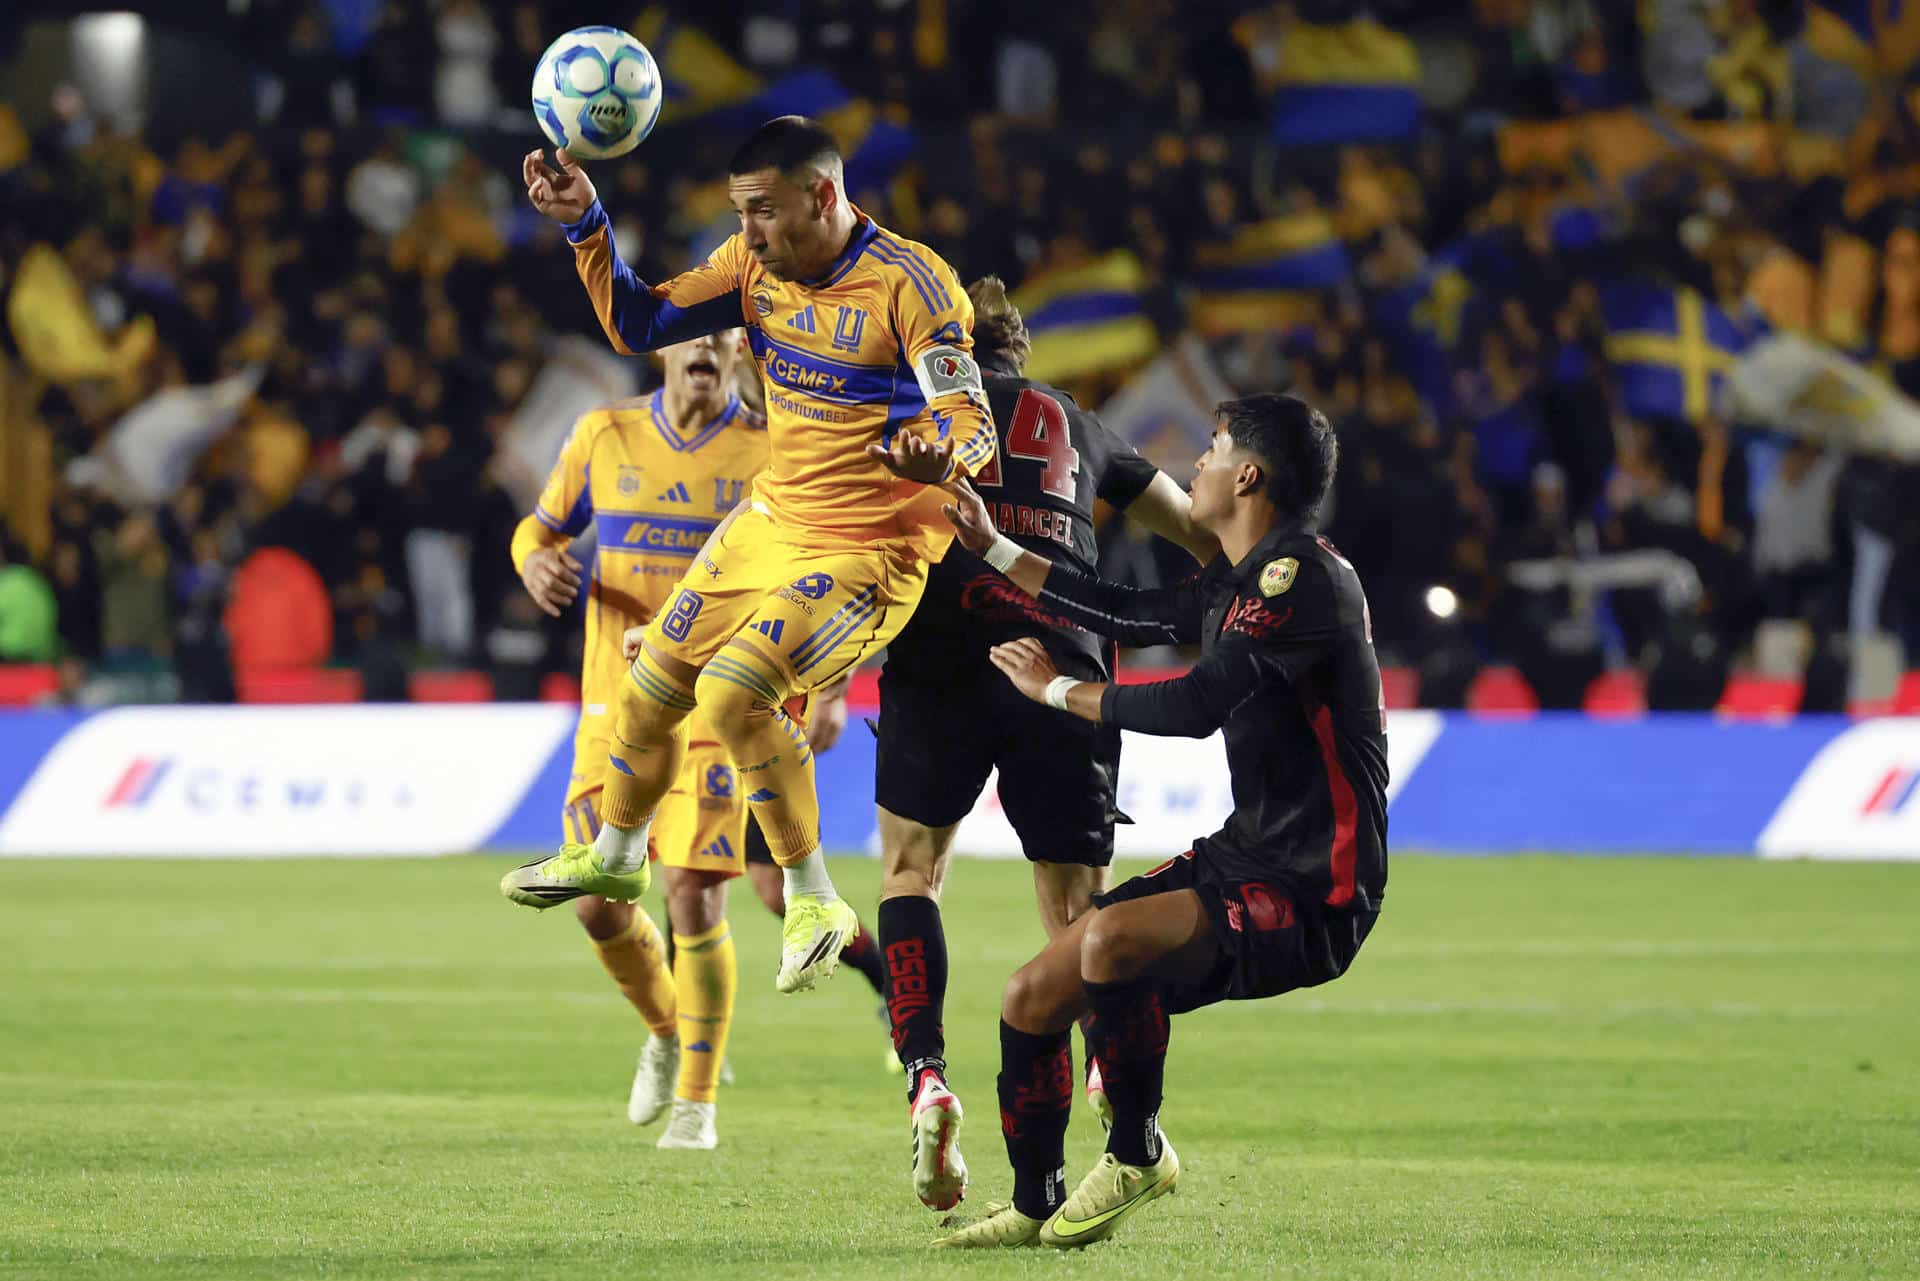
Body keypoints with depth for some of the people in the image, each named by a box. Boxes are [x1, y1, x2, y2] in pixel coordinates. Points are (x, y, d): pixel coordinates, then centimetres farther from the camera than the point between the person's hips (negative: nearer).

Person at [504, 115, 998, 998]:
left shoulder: (908, 284, -22)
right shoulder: (755, 264, 0)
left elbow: (973, 423, -27)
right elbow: (636, 326, 6)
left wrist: (940, 455, -51)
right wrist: (586, 227, -8)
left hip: (869, 553, -8)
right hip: (771, 521, 8)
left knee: (731, 693, -25)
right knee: (650, 689, 15)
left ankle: (814, 905, -10)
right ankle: (614, 857, 44)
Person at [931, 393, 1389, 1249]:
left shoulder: (1303, 575, -17)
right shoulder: (1237, 584, 14)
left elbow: (1198, 705, -24)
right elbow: (1131, 617, 31)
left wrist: (1057, 690, -10)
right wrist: (993, 550, 35)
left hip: (1311, 893, -10)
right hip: (1241, 857, 10)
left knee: (1112, 937, -34)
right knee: (1032, 1000, 6)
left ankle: (1137, 1154, -12)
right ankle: (1036, 1209, 24)